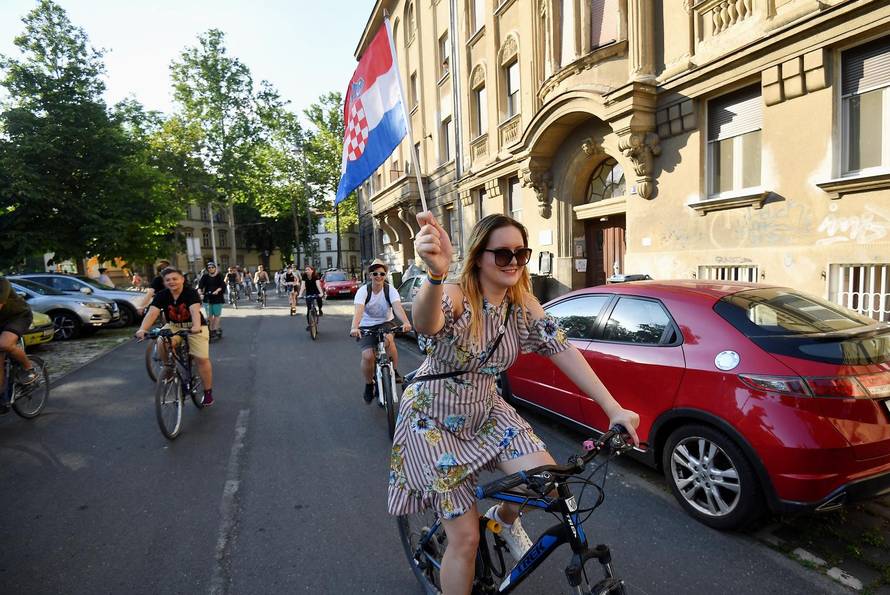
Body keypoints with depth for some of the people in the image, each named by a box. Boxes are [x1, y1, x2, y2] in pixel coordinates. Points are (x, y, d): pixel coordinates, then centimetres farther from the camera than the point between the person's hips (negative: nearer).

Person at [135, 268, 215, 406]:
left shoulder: (191, 292, -21)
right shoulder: (162, 295, -12)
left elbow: (195, 311, -38)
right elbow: (152, 313, -26)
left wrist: (197, 326, -58)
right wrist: (142, 329, -45)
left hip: (194, 328, -3)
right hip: (173, 326, 3)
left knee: (202, 359, -8)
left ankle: (208, 391, 8)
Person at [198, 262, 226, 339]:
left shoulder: (219, 276, 1)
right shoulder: (205, 276, 7)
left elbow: (222, 285, -11)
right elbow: (200, 284, -5)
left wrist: (217, 290, -30)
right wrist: (199, 290, -26)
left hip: (217, 298, -2)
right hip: (207, 298, 2)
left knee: (216, 315, -1)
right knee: (209, 315, 2)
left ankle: (215, 330, 4)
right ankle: (211, 330, 9)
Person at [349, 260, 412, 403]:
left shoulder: (390, 290, -13)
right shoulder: (363, 290, -15)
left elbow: (397, 307, -30)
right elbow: (358, 310, -32)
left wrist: (406, 322, -50)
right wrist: (354, 328, -51)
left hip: (386, 323, 0)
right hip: (366, 326, 0)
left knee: (388, 339, -34)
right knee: (367, 356, -20)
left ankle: (395, 371, -12)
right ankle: (369, 385, 8)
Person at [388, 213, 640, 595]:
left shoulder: (523, 305, -7)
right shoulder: (456, 298, -26)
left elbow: (564, 351, -11)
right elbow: (426, 324, -48)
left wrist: (614, 409, -18)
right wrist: (435, 275, -71)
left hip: (484, 412, 5)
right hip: (434, 421, -5)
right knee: (466, 538, -3)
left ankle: (504, 519, 22)